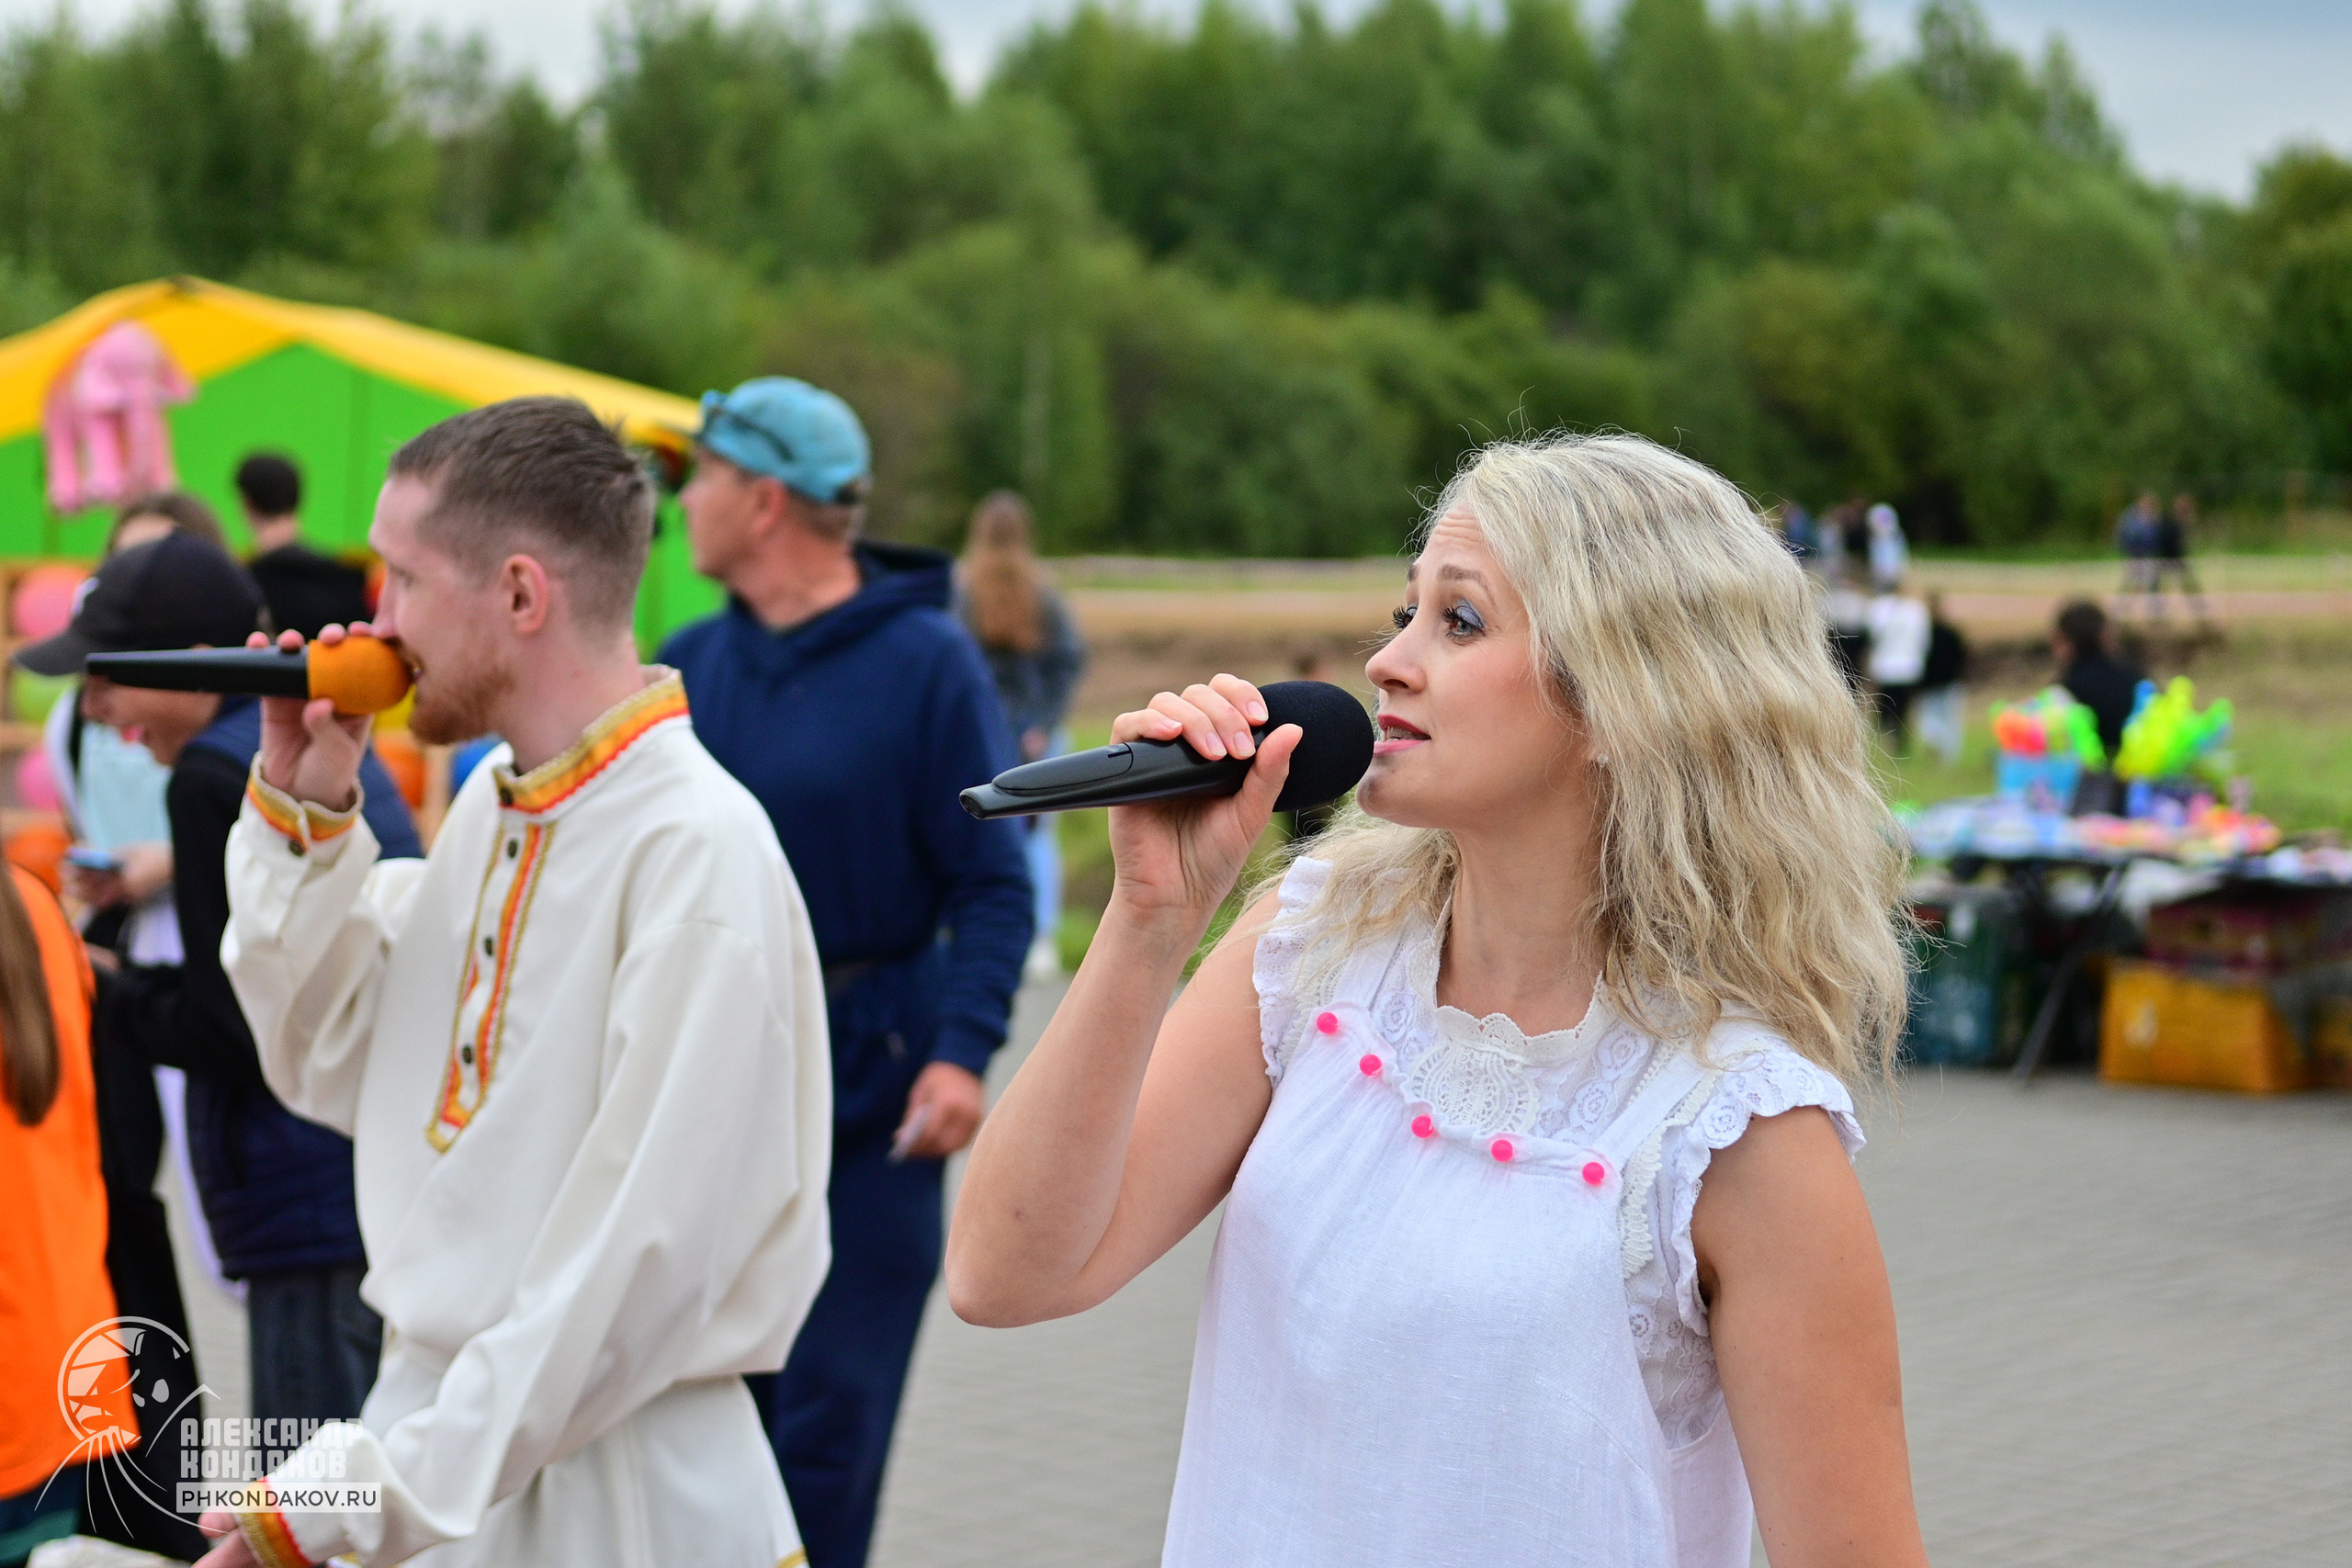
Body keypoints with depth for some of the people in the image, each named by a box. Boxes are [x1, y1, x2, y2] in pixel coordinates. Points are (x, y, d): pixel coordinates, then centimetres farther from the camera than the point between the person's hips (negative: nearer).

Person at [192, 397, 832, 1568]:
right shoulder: (493, 805, 8)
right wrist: (304, 814, 3)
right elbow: (332, 1070, 15)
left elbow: (635, 1270, -23)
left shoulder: (697, 855, -20)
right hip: (440, 1434, 8)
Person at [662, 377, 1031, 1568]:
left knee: (829, 1420, 2)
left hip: (870, 1090, -4)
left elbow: (992, 881, -9)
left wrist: (963, 1049, -21)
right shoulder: (694, 664, 5)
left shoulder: (925, 661, -8)